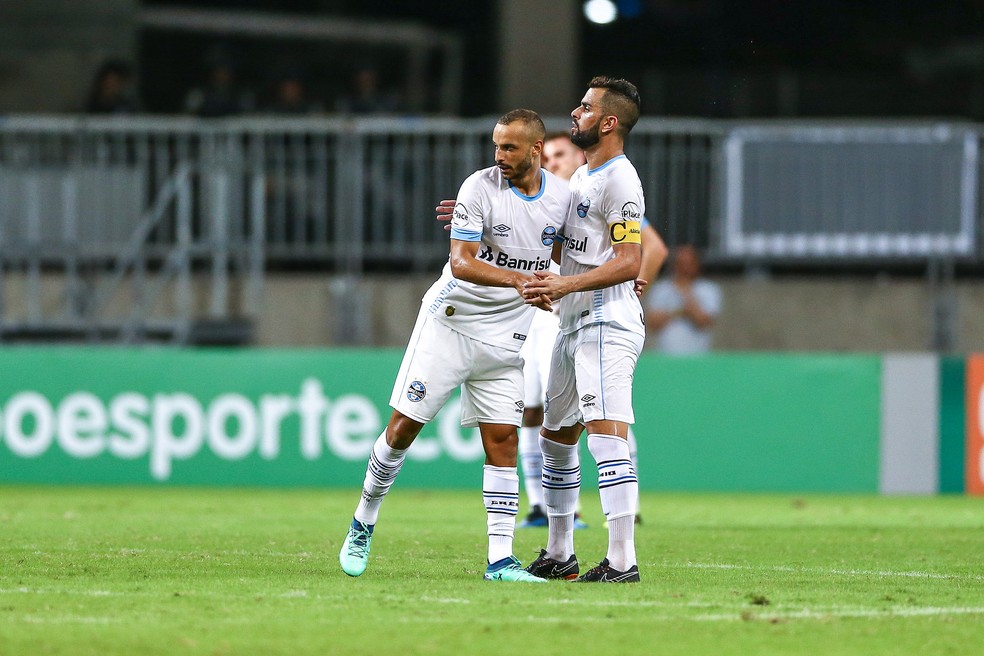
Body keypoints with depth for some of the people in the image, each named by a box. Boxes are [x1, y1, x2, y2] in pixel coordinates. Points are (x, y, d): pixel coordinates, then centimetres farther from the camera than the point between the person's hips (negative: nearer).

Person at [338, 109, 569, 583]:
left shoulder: (562, 197, -1)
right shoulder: (480, 187, -14)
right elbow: (461, 263, -22)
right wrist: (517, 280, -35)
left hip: (506, 335, 3)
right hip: (450, 322, -3)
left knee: (503, 440, -3)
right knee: (404, 427, -1)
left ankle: (500, 558, -3)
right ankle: (363, 524, 18)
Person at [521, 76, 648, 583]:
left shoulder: (619, 180, -13)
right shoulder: (583, 176, 19)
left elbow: (629, 262, -22)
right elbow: (553, 245, 31)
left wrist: (566, 285, -32)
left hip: (607, 325, -11)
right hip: (575, 326, 11)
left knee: (607, 437, -17)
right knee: (555, 437, 16)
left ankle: (622, 561, -22)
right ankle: (558, 555, 26)